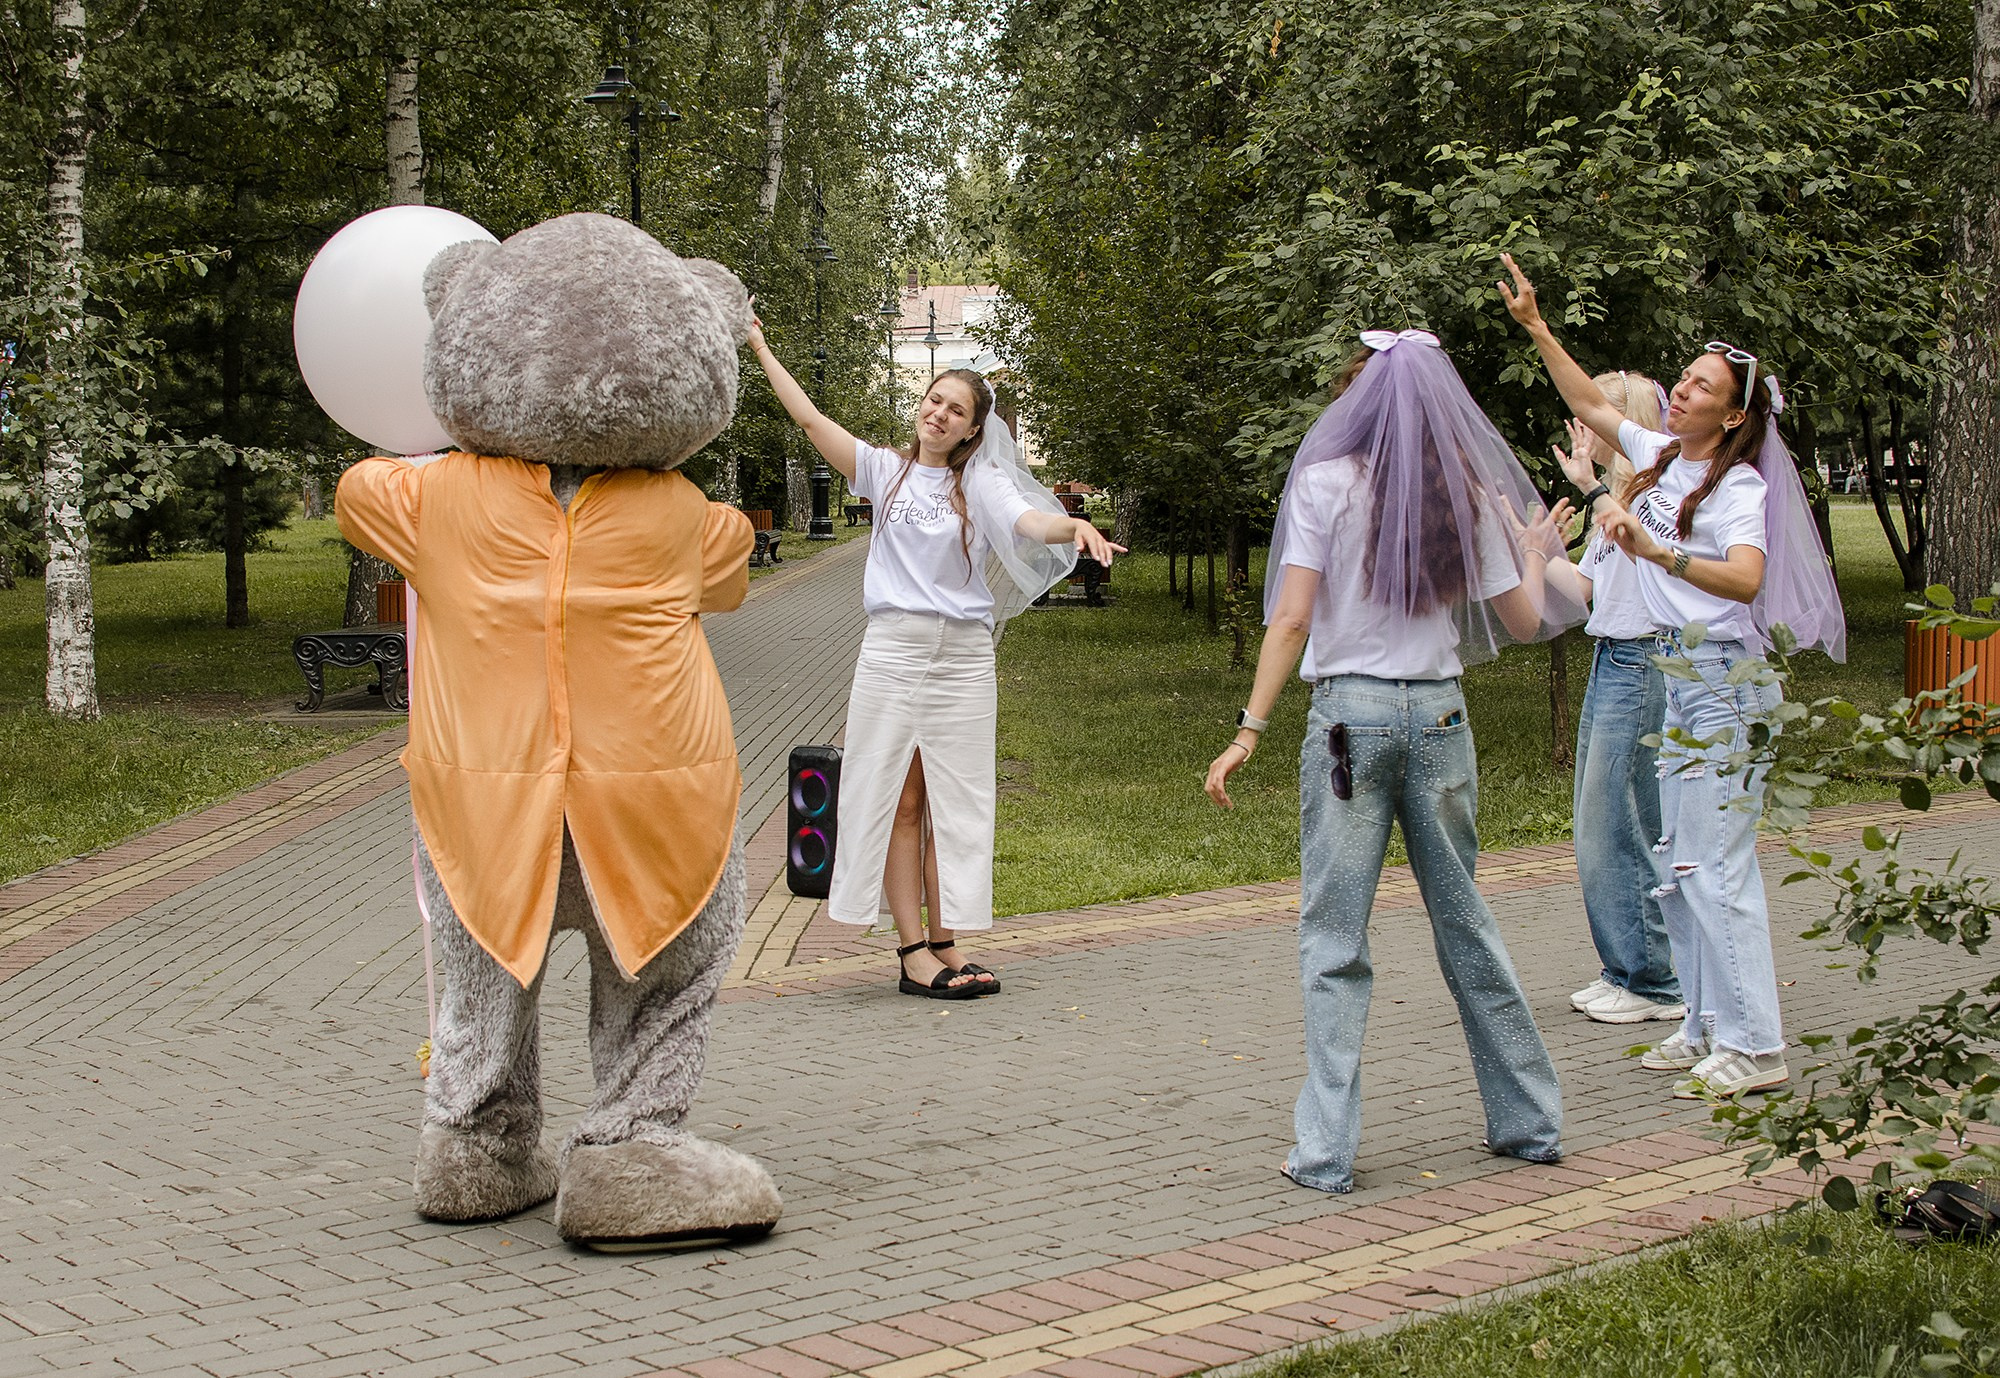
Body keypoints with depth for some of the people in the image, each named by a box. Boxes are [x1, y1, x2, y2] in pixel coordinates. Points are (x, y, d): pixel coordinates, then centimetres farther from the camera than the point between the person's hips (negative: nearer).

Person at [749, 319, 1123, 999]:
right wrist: (761, 348, 5)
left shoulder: (982, 484, 6)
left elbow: (1031, 521, -12)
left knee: (952, 804, 4)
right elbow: (810, 418, 6)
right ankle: (913, 952, -1)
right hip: (892, 651, 0)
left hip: (963, 658, 0)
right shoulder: (886, 470, 9)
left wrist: (1073, 524, -34)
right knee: (900, 801, -1)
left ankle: (946, 947, 9)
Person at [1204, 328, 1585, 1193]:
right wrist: (1535, 552, 27)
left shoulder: (1325, 481, -5)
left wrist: (1250, 730, -8)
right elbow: (1524, 620, 7)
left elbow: (1291, 620, -11)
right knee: (1465, 922, 16)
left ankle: (1326, 1151, -1)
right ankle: (1529, 1120, 24)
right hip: (1439, 714, 3)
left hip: (1350, 712, -3)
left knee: (1334, 936, 1)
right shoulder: (1470, 495, 4)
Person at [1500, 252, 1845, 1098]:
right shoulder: (1663, 458, 10)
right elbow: (1591, 406, 23)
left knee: (1714, 864, -10)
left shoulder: (1738, 486, -13)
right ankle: (1708, 1026, 20)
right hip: (1679, 677, 9)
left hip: (1726, 682, -9)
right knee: (1679, 862, 11)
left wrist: (1654, 551, -42)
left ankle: (1755, 1049, -5)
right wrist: (1534, 327, 19)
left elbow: (1746, 580, -30)